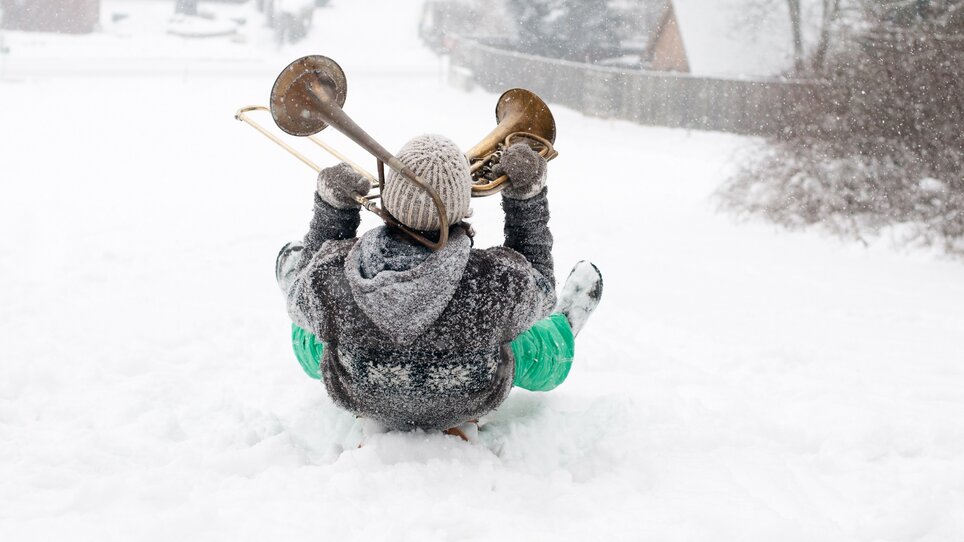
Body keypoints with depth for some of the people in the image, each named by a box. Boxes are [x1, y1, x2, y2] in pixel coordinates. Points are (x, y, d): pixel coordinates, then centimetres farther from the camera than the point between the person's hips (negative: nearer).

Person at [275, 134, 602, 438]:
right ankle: (563, 328, 64)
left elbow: (304, 299, -11)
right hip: (467, 406, -1)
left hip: (360, 402, 1)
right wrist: (528, 195, -15)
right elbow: (539, 290, -14)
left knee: (292, 260, 24)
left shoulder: (329, 277, -39)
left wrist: (331, 207, -13)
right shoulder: (500, 283, -42)